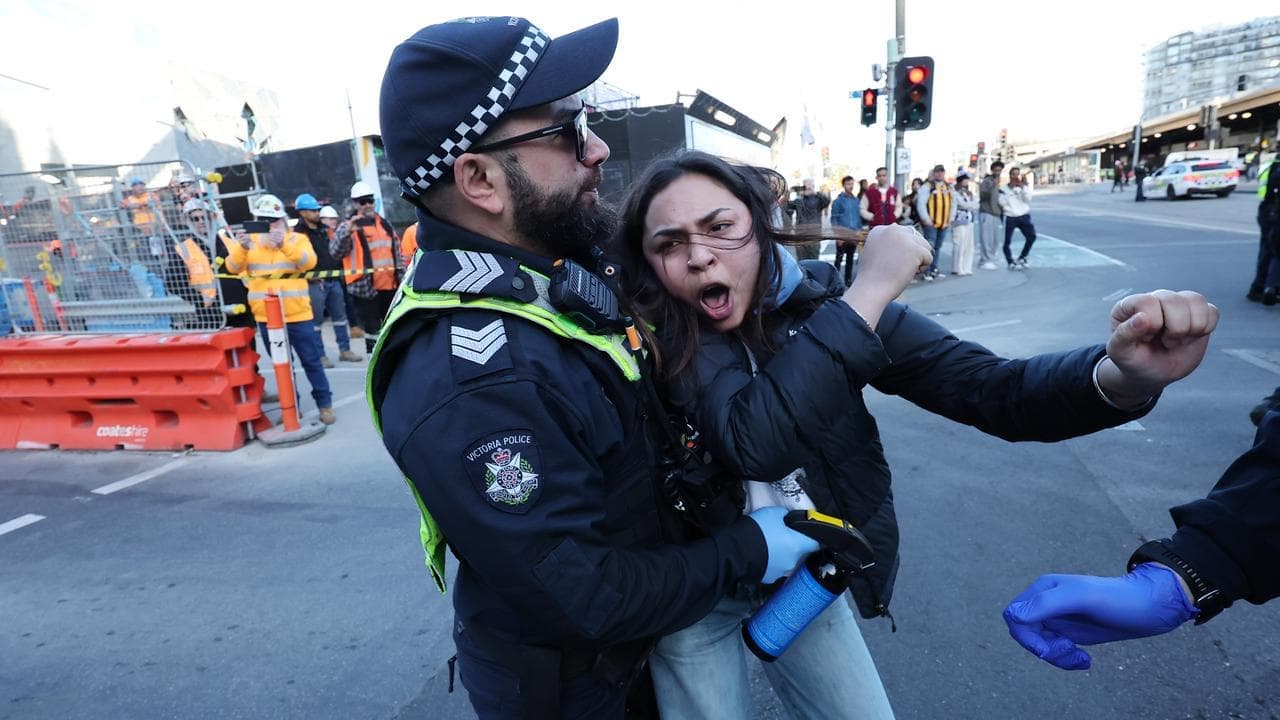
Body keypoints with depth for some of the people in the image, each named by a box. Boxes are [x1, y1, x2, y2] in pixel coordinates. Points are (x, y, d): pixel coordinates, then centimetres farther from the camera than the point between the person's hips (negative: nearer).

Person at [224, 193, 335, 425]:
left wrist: (284, 244, -36)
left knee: (311, 361, 3)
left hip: (297, 315, -3)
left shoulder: (297, 239, 0)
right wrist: (241, 247, -26)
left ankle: (325, 404, 13)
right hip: (266, 317, 3)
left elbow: (308, 261, -20)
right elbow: (233, 267, -6)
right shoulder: (250, 241, 6)